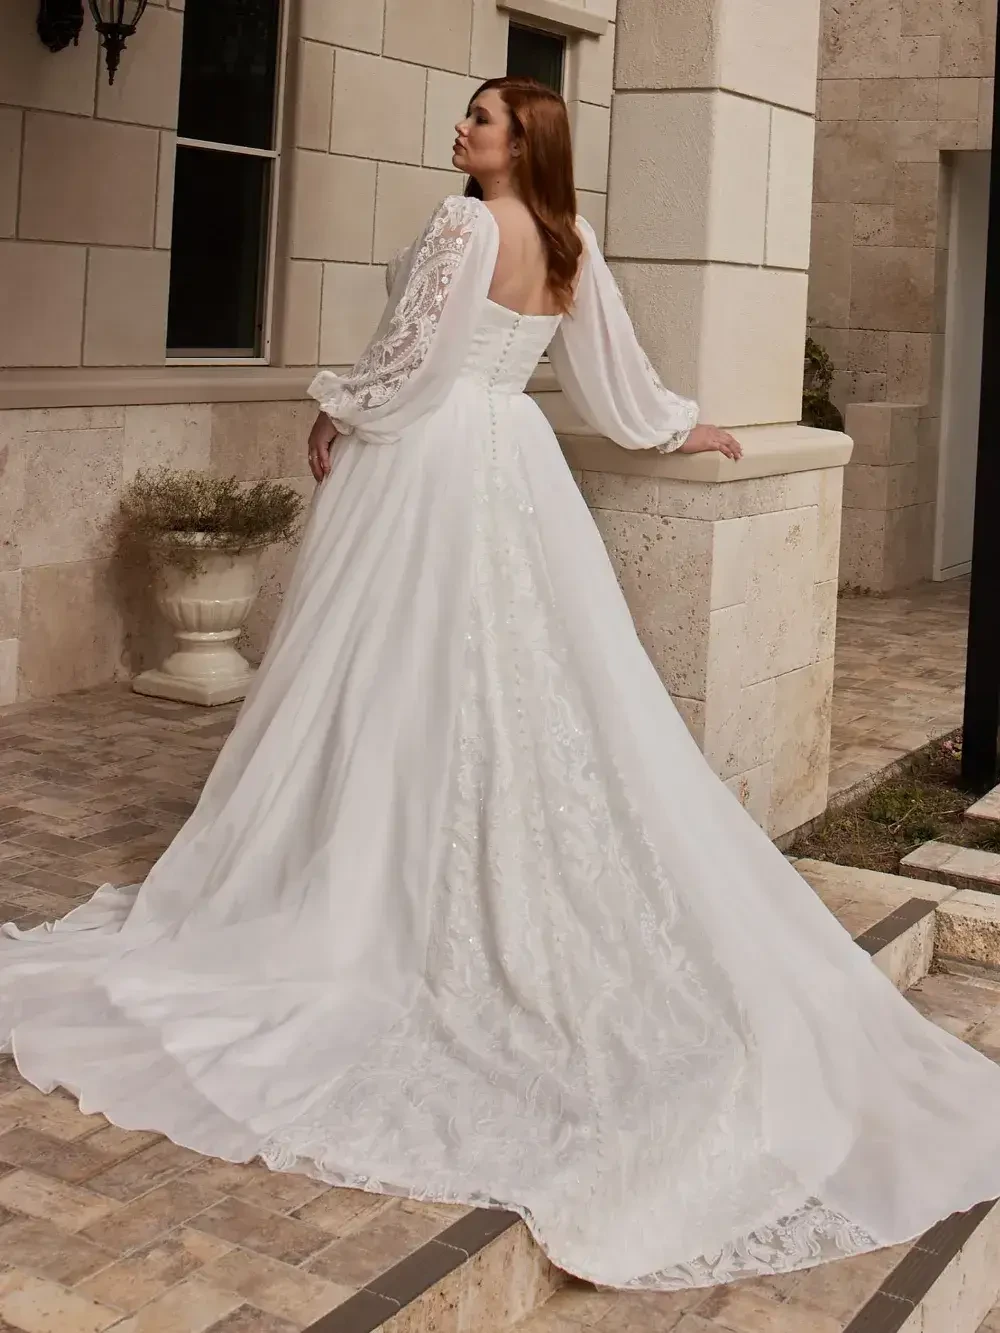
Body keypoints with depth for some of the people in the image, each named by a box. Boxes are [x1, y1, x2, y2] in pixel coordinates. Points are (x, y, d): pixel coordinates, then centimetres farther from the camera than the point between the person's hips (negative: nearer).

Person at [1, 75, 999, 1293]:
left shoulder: (467, 226, -12)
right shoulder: (571, 245, 10)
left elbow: (410, 358, -14)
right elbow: (613, 370, 19)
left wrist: (335, 415, 3)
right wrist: (682, 427, 35)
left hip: (428, 463, -8)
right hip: (514, 464, 8)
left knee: (404, 678, -1)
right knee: (533, 678, 6)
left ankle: (379, 902, 6)